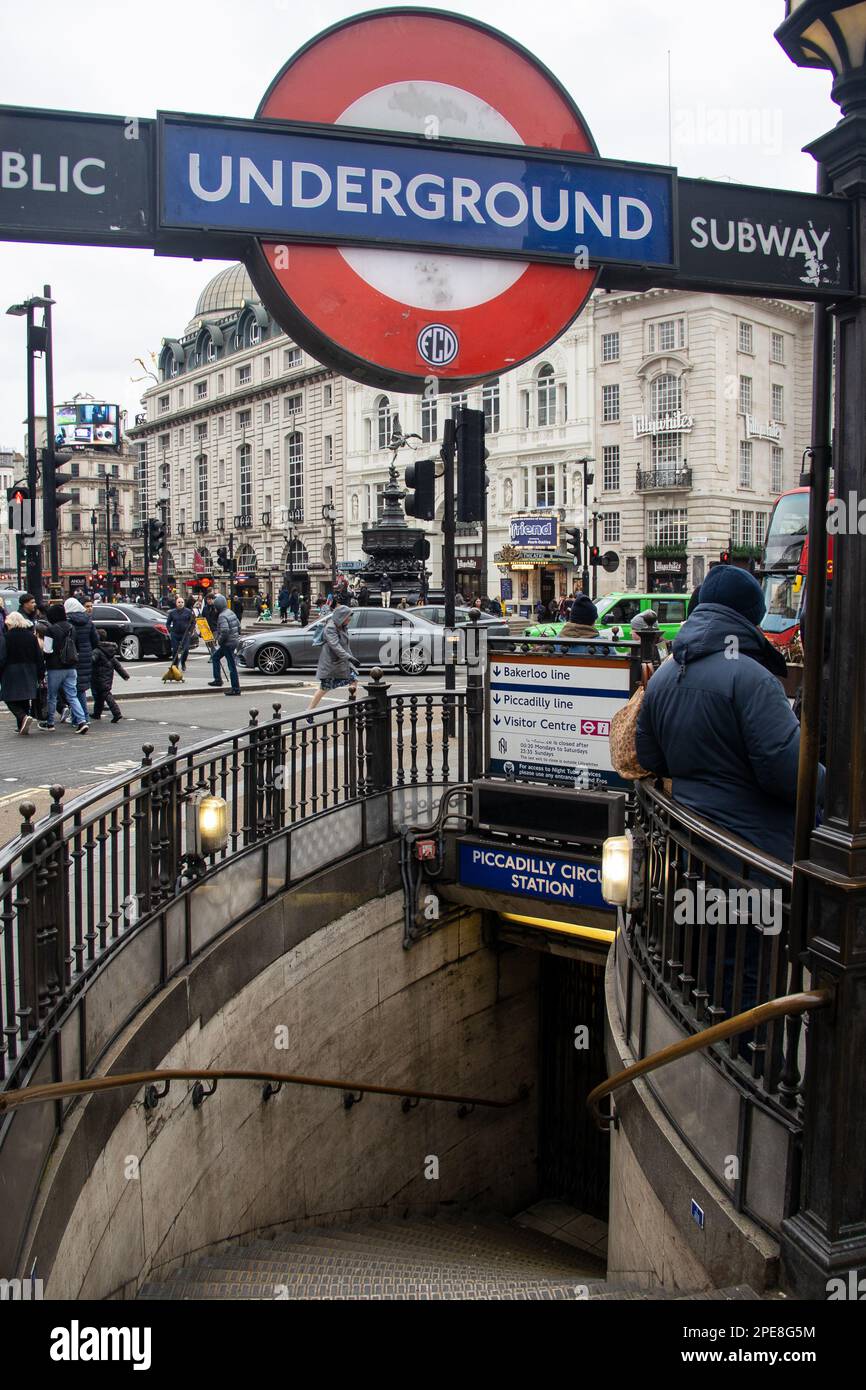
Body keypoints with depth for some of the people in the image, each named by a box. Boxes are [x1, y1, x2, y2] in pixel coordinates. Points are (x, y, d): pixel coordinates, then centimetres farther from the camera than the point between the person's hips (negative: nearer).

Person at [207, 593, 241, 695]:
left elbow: (224, 631, -28)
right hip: (234, 641, 10)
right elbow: (239, 626, 17)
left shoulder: (222, 616, -19)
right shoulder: (231, 613, 11)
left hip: (228, 643, -10)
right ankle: (218, 679, 27)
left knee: (231, 666, -6)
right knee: (215, 657, 24)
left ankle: (236, 689, -2)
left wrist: (219, 641, -13)